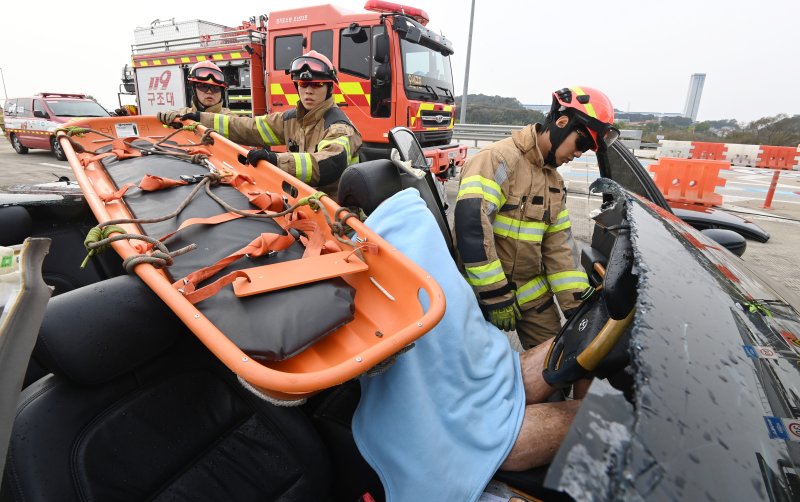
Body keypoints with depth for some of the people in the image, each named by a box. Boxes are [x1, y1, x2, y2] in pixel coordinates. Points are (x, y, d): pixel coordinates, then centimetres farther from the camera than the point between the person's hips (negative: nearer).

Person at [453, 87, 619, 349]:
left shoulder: (554, 180, 11)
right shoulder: (498, 159, -17)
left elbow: (559, 244, 9)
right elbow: (471, 223, -28)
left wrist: (577, 305, 2)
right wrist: (497, 296, -25)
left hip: (534, 293, 8)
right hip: (484, 294, -7)